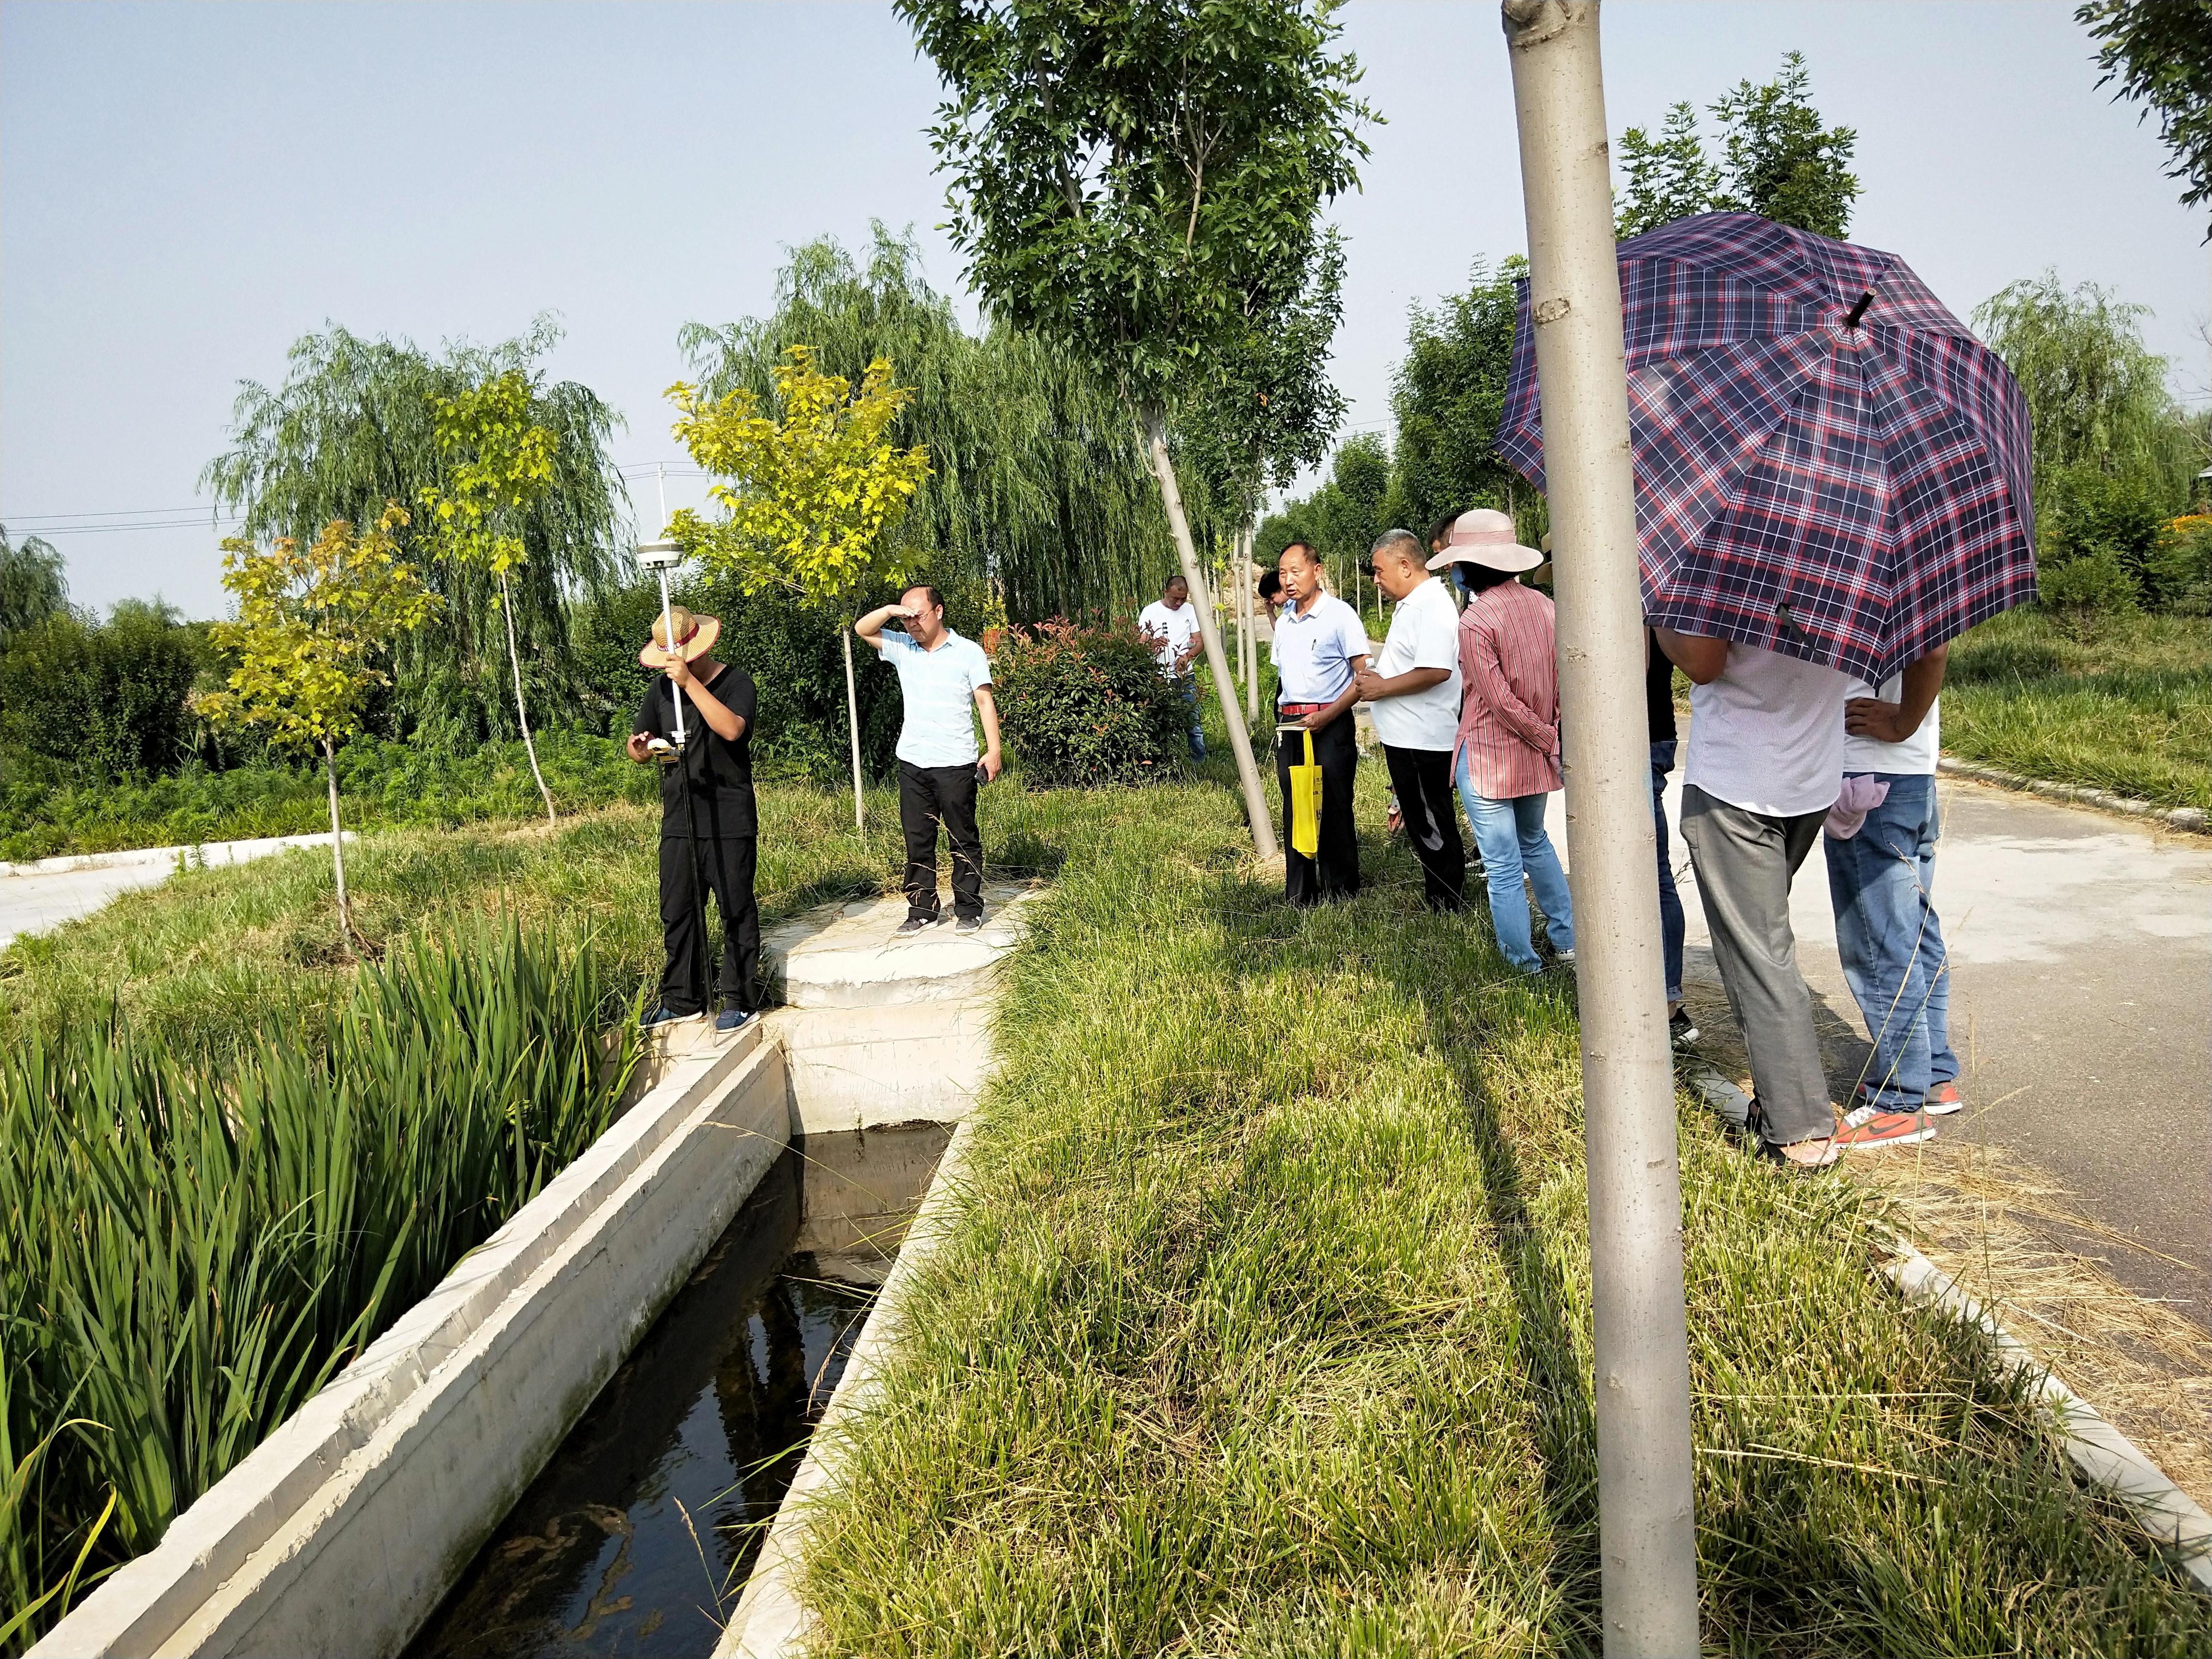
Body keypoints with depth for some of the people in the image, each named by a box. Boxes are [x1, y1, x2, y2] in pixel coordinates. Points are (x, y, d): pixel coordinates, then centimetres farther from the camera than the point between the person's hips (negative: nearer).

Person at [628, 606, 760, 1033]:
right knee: (676, 911, 9)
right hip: (678, 819, 5)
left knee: (736, 910, 1)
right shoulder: (661, 690, 9)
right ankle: (682, 999, 21)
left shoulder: (735, 681, -6)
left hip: (729, 821, -5)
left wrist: (690, 681, -29)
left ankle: (739, 1001, 10)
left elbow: (731, 728, -25)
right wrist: (639, 749, -12)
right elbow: (638, 746, 13)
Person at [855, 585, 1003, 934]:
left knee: (963, 840, 4)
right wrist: (889, 610, -11)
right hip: (912, 762, 4)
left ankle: (969, 909, 12)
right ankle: (922, 909, 17)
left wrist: (994, 750, -13)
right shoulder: (902, 648, 9)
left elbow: (985, 702, -5)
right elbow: (862, 629, 9)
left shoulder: (968, 652, -3)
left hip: (955, 763, -4)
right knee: (917, 841, 9)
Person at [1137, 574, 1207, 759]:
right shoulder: (1150, 612, -1)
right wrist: (1153, 644, -28)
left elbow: (1200, 642, 6)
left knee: (1194, 724, 1)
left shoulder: (1191, 611, 8)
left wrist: (1187, 655, -15)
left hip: (1186, 676, 3)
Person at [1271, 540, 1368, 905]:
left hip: (1330, 724, -6)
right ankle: (1299, 894, 15)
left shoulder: (1339, 615, -8)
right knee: (1294, 809, 8)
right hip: (1290, 724, 6)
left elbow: (1365, 676, -12)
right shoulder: (1283, 621, 13)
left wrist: (1326, 716, -17)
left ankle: (1341, 891, 9)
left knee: (1335, 809, -1)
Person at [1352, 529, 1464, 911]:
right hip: (1406, 736, 11)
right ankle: (1436, 904, 28)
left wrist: (1382, 687, -19)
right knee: (1424, 827, 18)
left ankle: (1446, 909, 9)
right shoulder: (1410, 605, 17)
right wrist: (1374, 676, 13)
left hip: (1423, 741, -11)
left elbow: (1436, 671, -29)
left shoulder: (1432, 606, -18)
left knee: (1433, 829, -1)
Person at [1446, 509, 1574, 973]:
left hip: (1487, 757, -7)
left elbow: (1502, 702, -19)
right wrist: (1554, 736, 8)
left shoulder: (1474, 621, -18)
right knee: (1535, 843, 27)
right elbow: (1562, 678, 3)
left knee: (1503, 867, 4)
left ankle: (1524, 965, 12)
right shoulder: (1542, 605, 0)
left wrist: (1547, 739, -8)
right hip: (1535, 757, 7)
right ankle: (1567, 940, 31)